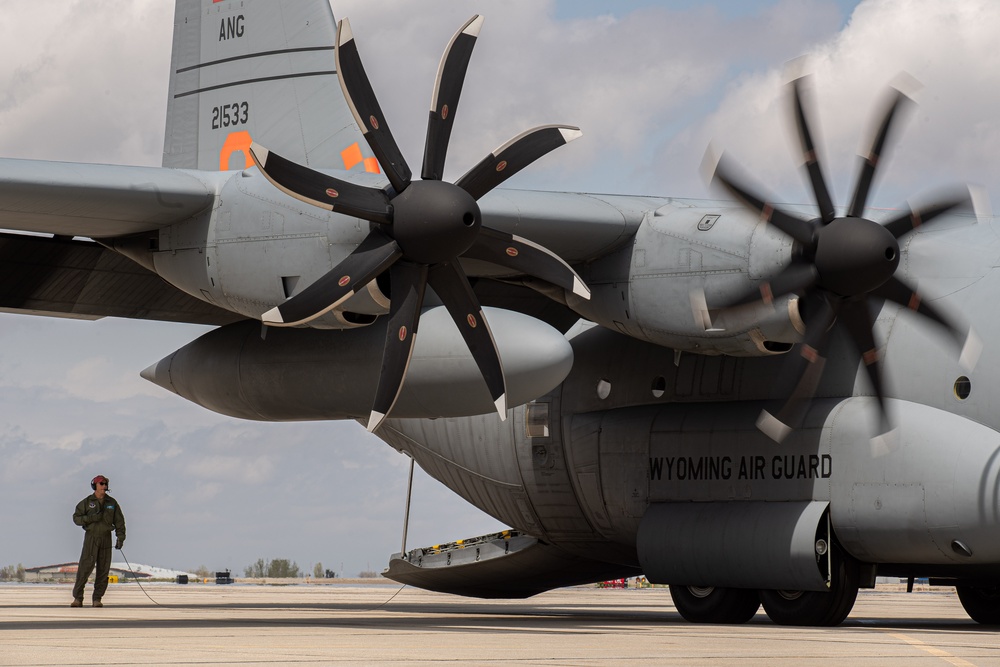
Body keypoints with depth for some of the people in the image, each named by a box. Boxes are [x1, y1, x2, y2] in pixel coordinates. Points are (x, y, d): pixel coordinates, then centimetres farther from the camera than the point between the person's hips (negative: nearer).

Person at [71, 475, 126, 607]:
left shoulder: (112, 503, 7)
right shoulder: (87, 502, 0)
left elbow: (119, 521, 8)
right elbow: (76, 518, -1)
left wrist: (120, 538, -2)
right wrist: (90, 518, -18)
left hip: (106, 538, 3)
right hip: (91, 537, -3)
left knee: (103, 569, 0)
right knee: (85, 567, -11)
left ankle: (97, 599, 7)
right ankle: (78, 598, -7)